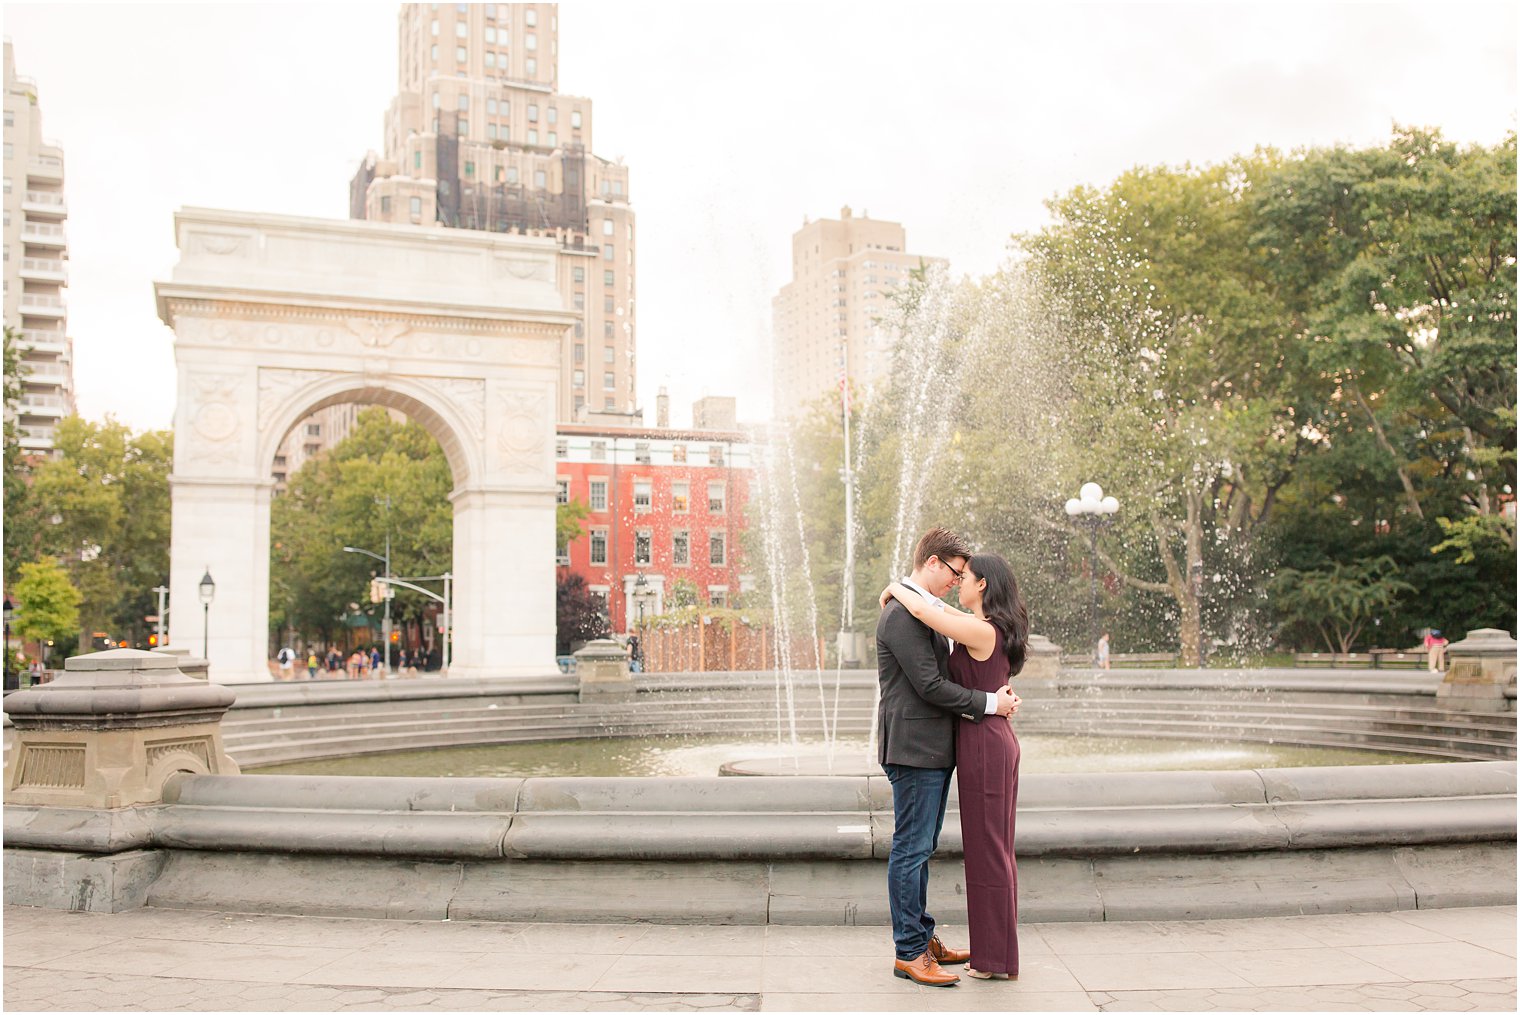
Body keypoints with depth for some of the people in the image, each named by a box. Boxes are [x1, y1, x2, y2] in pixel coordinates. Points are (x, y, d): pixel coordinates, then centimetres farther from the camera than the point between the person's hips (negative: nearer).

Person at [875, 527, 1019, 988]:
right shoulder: (902, 614, -17)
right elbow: (930, 685, -20)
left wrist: (992, 699, 9)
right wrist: (989, 702, -13)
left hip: (932, 748, 11)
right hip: (913, 748, -11)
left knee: (920, 849, 16)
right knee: (911, 850, -3)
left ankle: (922, 938, 25)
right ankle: (910, 953, 4)